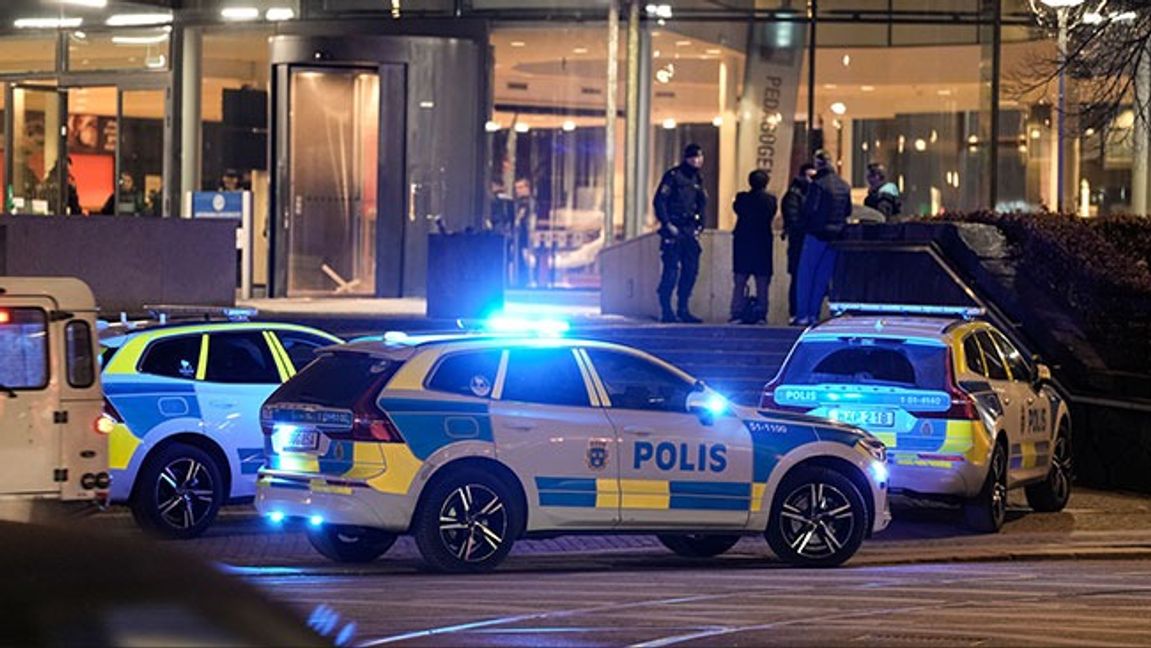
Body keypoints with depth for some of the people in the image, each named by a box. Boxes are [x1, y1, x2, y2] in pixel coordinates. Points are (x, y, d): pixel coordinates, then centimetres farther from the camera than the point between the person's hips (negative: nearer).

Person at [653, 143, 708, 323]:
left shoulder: (697, 178, 15)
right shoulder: (673, 175, -6)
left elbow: (702, 203, 23)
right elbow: (659, 201, -10)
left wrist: (699, 224, 11)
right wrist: (667, 224, -15)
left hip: (690, 232, 7)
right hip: (674, 230, -7)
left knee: (691, 270, 5)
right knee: (671, 270, -8)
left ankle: (683, 310, 12)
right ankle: (666, 310, -4)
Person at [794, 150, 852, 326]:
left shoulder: (818, 184, -13)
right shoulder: (844, 186, 6)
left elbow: (809, 209, -17)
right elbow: (848, 211, 13)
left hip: (816, 234, -6)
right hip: (836, 235, 6)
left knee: (806, 275, 2)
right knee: (823, 277, 10)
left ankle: (803, 314, -1)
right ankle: (814, 314, 8)